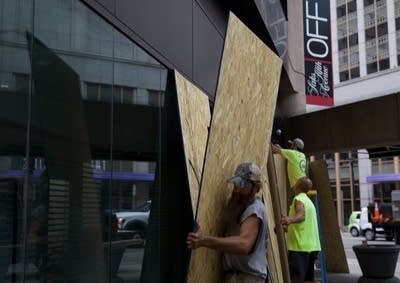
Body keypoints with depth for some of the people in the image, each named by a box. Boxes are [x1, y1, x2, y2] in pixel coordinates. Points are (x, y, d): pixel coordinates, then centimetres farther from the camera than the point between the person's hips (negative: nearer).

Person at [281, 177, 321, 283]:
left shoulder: (299, 199, -8)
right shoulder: (308, 201, 21)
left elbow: (302, 215, -30)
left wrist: (290, 219, -49)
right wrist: (287, 227, 37)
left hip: (300, 247, -9)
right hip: (311, 246, 10)